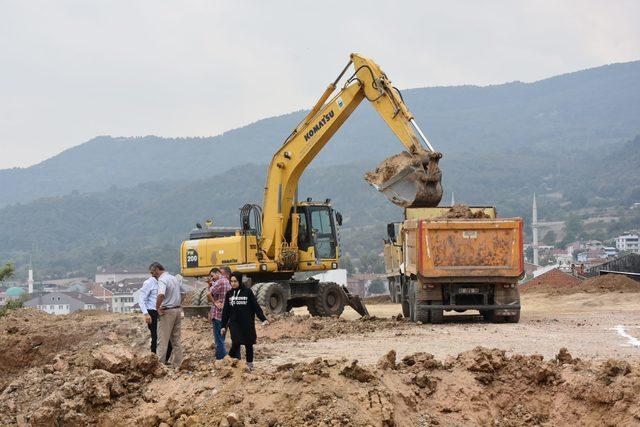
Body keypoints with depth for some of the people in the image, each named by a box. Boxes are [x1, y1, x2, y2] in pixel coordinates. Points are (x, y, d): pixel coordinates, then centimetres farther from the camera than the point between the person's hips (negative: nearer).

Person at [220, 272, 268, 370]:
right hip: (234, 324, 1)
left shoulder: (248, 292, -3)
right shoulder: (229, 294, 6)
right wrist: (223, 326, 7)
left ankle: (249, 364, 19)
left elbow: (256, 306, -3)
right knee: (236, 343, -11)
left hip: (247, 324, -1)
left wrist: (263, 319, -11)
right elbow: (225, 311, 10)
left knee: (248, 344, 6)